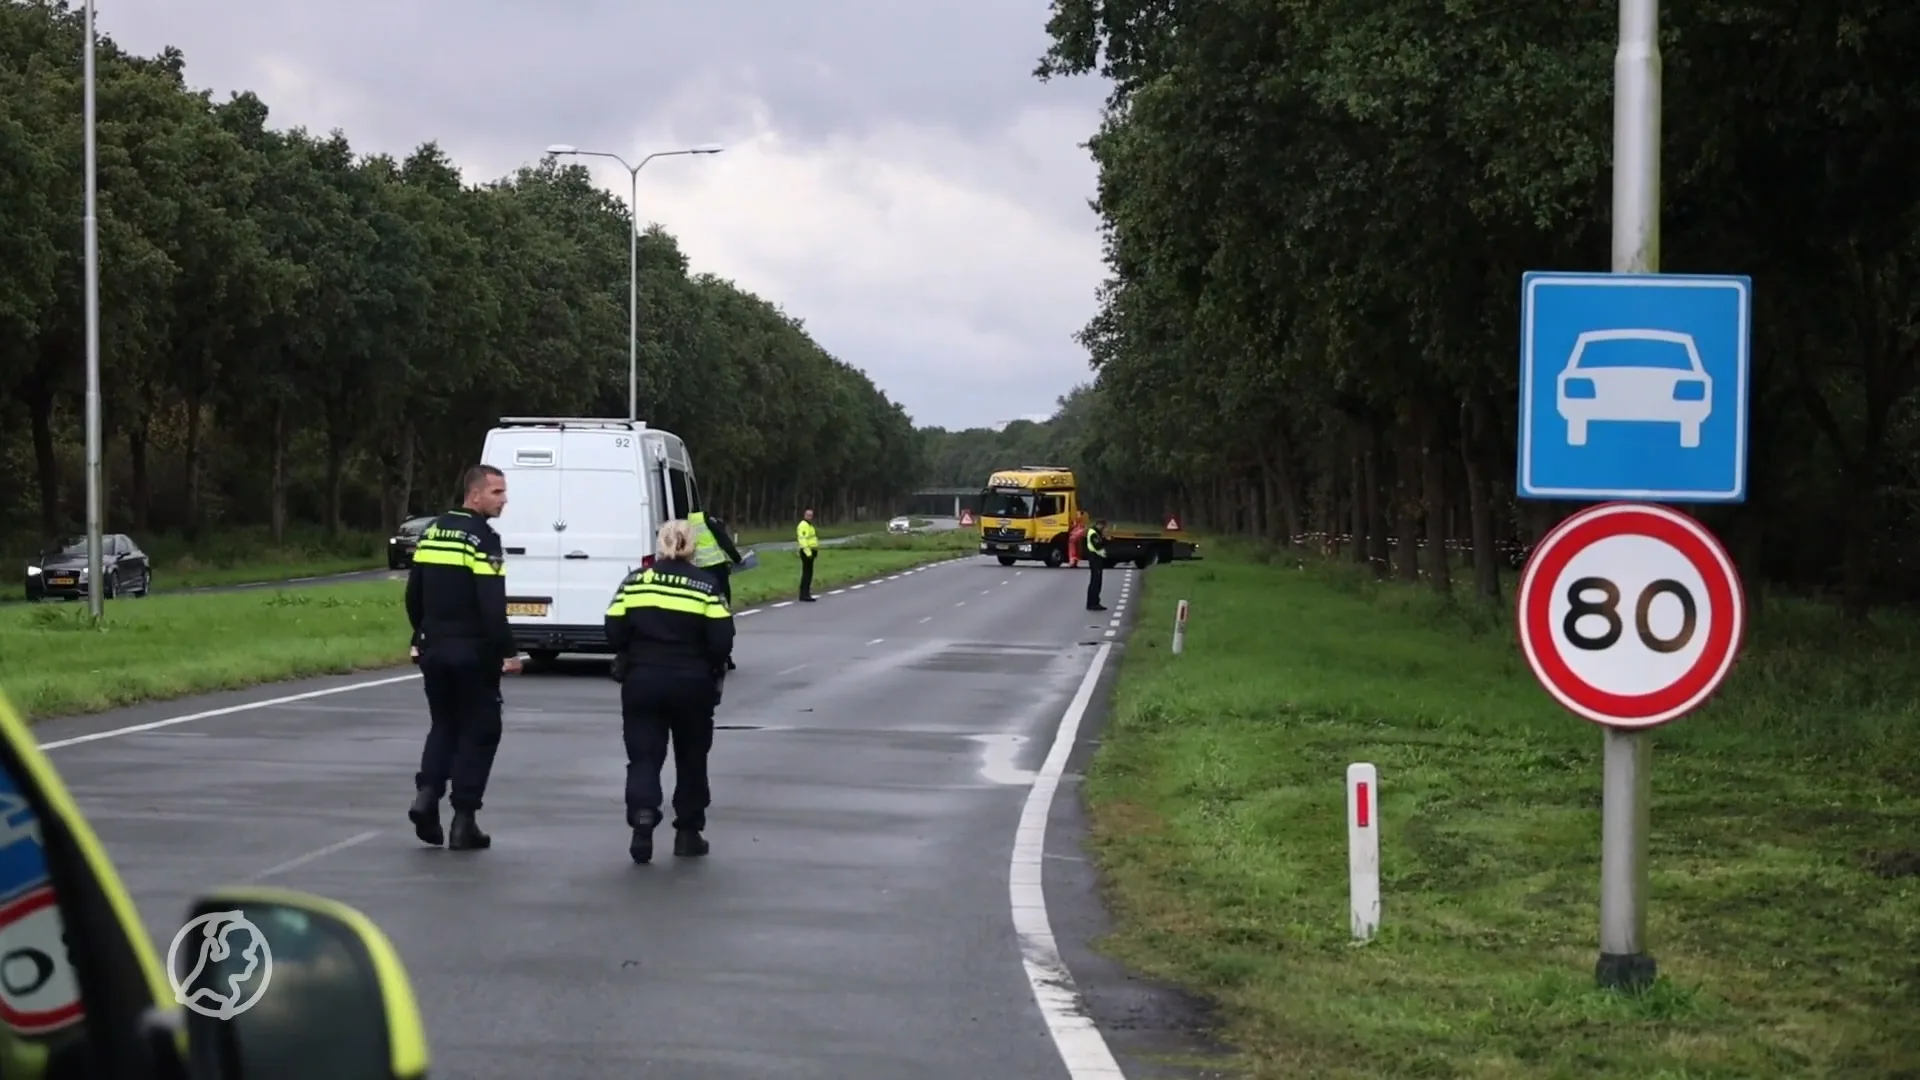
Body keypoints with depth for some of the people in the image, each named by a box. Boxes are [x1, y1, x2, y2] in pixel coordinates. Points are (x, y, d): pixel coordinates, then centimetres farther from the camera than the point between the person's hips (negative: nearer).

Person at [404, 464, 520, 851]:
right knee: (479, 732, 4)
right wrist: (508, 652, -16)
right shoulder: (483, 540, -13)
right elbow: (492, 606, -20)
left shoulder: (432, 532, 10)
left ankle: (426, 793, -1)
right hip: (473, 653, -6)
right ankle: (463, 821, 3)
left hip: (435, 649, 7)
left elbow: (413, 594, 15)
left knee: (443, 725, 20)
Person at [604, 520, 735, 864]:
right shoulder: (705, 585, -5)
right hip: (691, 683, -1)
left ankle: (643, 815, -20)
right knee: (691, 758, 15)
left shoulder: (635, 581, 1)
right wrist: (713, 670, 7)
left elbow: (615, 633, -2)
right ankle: (688, 832, 21)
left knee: (643, 755, 4)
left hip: (642, 681, 1)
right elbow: (721, 640, -11)